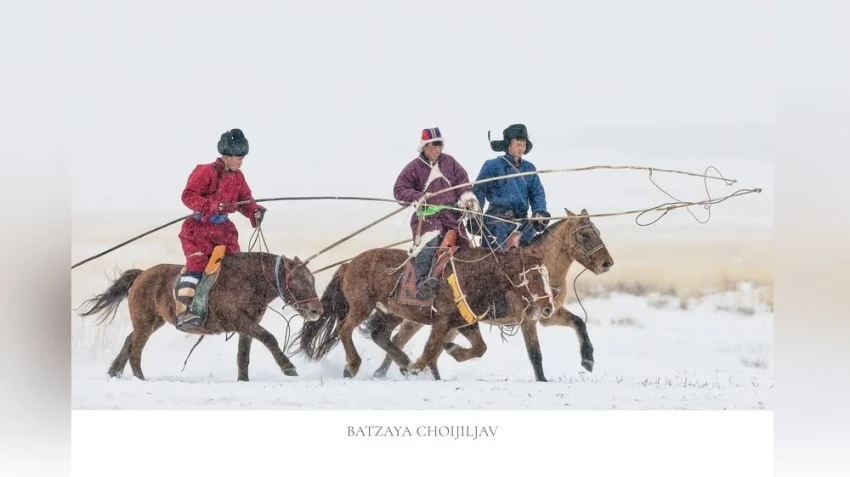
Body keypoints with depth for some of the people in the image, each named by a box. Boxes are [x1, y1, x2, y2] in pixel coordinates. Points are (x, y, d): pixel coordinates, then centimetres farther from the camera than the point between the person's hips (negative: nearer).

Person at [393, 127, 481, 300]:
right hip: (427, 214, -5)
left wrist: (467, 197, -5)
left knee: (463, 243, 9)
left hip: (451, 212, 5)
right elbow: (399, 190, -1)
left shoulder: (449, 162, 11)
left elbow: (462, 181, 14)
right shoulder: (414, 167, -1)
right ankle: (424, 281, -40)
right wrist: (418, 197, -17)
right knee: (429, 240, -32)